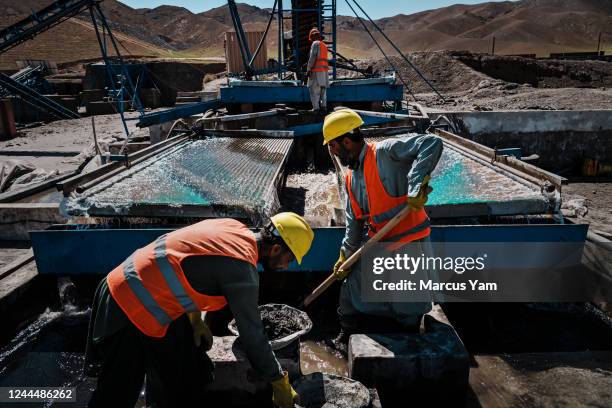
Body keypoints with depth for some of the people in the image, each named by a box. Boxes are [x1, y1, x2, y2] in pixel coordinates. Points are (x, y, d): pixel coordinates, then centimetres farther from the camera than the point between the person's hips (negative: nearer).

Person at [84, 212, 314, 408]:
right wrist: (280, 383, -4)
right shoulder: (243, 272, -25)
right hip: (133, 311, -9)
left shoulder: (233, 227, -1)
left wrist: (195, 320, 14)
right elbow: (252, 336, -18)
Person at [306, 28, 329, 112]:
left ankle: (316, 107, -11)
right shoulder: (324, 45, 19)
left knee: (314, 90, -7)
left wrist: (309, 69, -14)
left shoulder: (315, 43, -6)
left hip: (316, 71, -8)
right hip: (324, 70, 8)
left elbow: (312, 57, -14)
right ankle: (324, 106, 8)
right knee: (323, 89, 12)